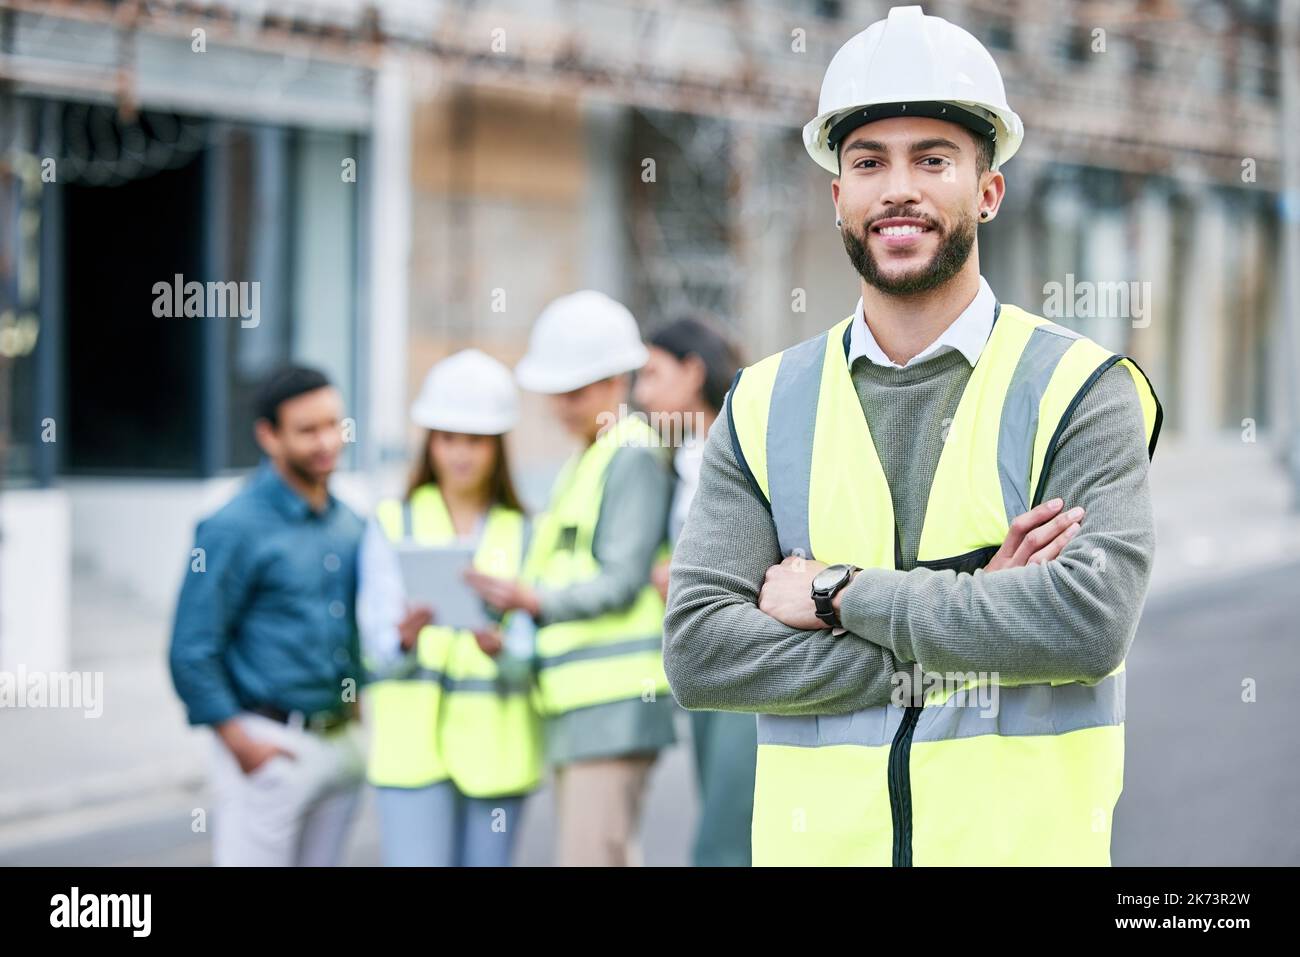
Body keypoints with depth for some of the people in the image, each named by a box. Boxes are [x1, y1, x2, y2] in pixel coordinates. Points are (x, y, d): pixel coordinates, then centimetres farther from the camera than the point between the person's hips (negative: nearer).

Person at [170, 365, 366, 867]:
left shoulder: (349, 523, 10)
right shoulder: (235, 527, -11)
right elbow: (191, 652, -13)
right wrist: (242, 744, -14)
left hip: (344, 744, 7)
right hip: (270, 746, -7)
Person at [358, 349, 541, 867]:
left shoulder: (522, 532, 9)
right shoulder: (393, 522, 7)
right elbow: (378, 642, -3)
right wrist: (405, 638, -26)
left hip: (495, 744, 2)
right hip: (414, 739, -1)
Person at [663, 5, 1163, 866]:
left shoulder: (1080, 391, -2)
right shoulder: (763, 407, 4)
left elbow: (1092, 619, -17)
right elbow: (698, 649, -6)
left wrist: (840, 594, -13)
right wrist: (965, 614, -13)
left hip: (1026, 838, -2)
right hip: (813, 839, 2)